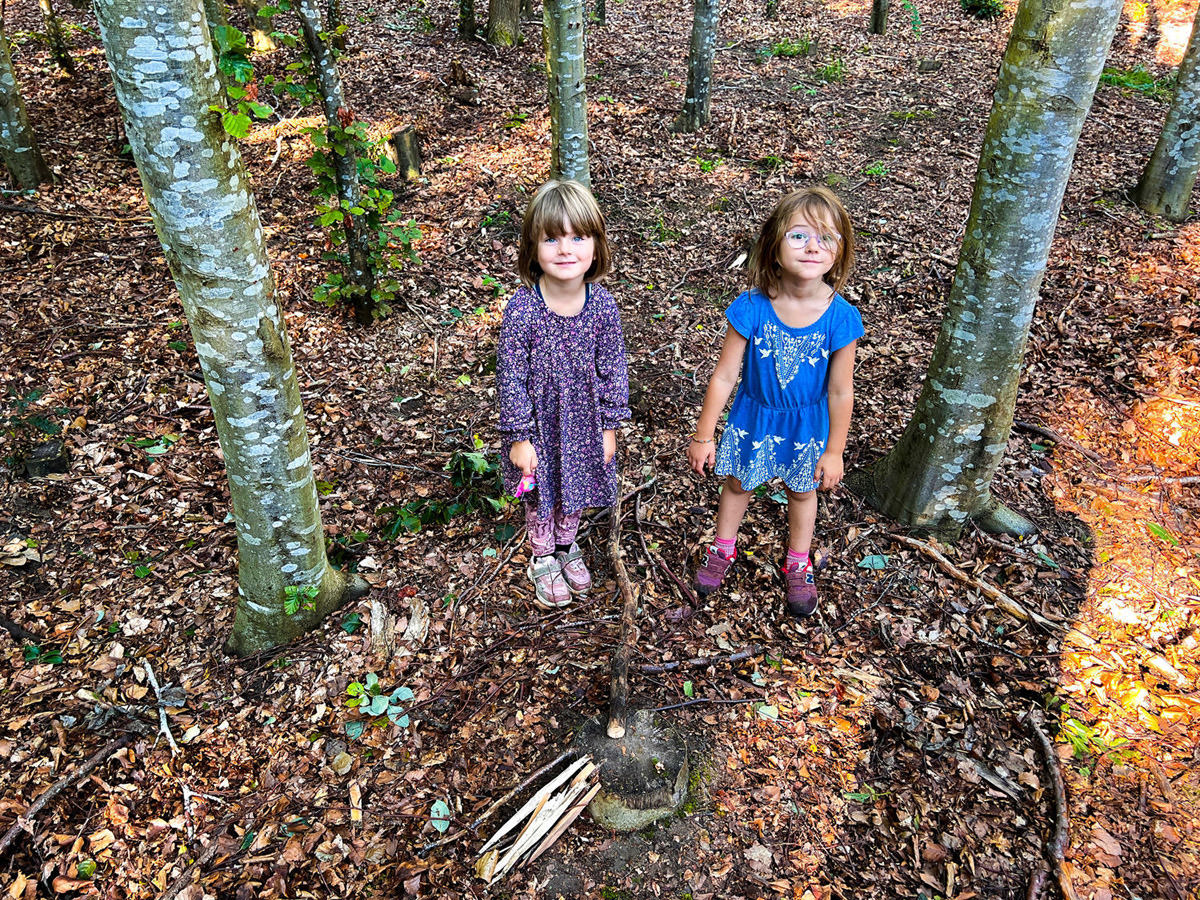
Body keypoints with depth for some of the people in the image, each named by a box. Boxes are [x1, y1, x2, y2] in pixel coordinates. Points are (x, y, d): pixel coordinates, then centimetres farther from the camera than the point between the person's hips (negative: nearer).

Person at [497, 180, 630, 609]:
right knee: (541, 495, 19)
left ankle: (566, 545, 52)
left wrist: (609, 426, -1)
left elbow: (613, 369, -4)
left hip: (586, 422, 3)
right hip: (539, 422, -2)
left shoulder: (603, 305, -15)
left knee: (577, 490, 24)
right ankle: (542, 559, 45)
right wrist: (519, 437, -12)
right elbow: (510, 378, -16)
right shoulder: (522, 310, -23)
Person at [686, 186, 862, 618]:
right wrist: (703, 436, -9)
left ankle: (798, 564, 50)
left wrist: (834, 450, -4)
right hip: (754, 417, 0)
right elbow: (724, 377, -16)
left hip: (808, 425, 1)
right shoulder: (752, 308, -25)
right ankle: (723, 549, 51)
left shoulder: (840, 318, -23)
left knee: (802, 491, 24)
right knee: (738, 484, 22)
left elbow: (840, 391, -12)